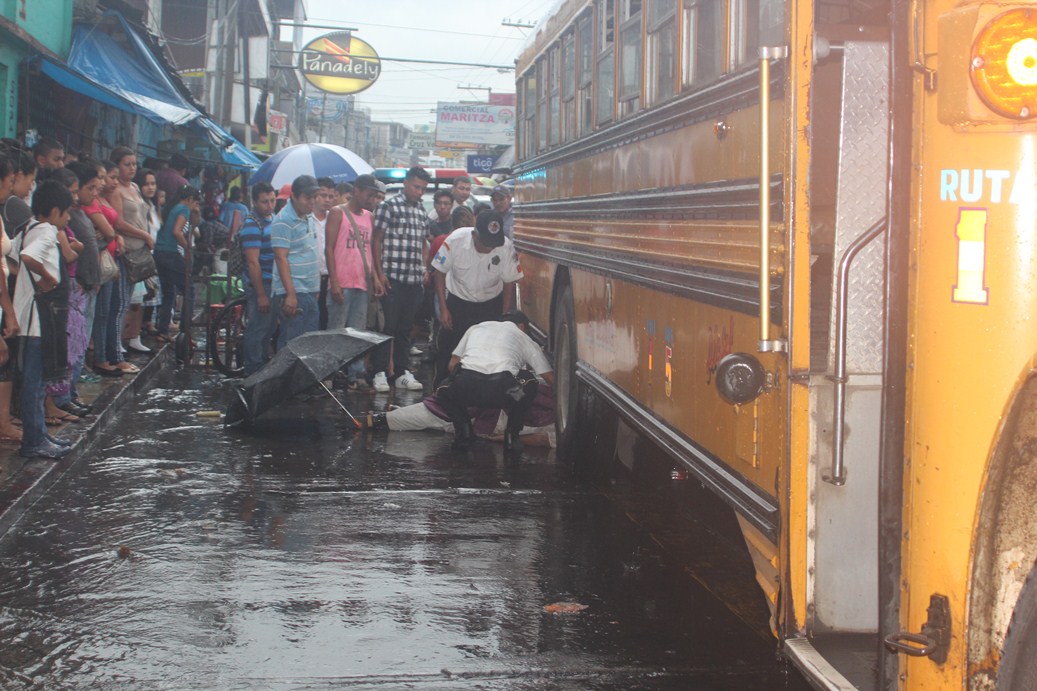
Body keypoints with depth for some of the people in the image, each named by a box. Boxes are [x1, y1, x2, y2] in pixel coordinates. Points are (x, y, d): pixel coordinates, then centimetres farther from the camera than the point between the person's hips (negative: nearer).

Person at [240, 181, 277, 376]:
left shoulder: (273, 218, 11)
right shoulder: (252, 225, -17)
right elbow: (253, 262, -20)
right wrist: (261, 294, -22)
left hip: (274, 284, 9)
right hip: (260, 285, -9)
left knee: (270, 328, 16)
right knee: (257, 329, -3)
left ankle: (264, 366, 28)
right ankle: (253, 372, 5)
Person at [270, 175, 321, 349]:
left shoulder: (309, 218, 14)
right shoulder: (283, 221, -13)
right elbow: (281, 258, -17)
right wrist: (291, 294, -22)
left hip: (310, 292, 9)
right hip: (293, 293, -9)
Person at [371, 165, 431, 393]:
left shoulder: (421, 210, 15)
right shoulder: (389, 207, -4)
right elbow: (376, 241, -5)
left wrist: (424, 268, 13)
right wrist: (380, 273, -10)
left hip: (414, 280, 6)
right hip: (393, 278, -6)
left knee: (406, 328, 10)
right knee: (388, 326, -5)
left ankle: (401, 372, 16)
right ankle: (380, 372, 2)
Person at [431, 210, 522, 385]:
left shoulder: (507, 248, -26)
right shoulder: (455, 240, -27)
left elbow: (509, 283, -10)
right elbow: (440, 272, -12)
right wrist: (443, 309, -11)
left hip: (490, 303, 0)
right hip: (457, 300, 0)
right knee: (448, 347, 1)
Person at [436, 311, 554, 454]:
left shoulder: (476, 328, 34)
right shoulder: (523, 337, 29)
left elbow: (452, 364, 33)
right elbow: (550, 377, 30)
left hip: (465, 386, 2)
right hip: (501, 391, -2)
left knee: (444, 390, 35)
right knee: (529, 383, 30)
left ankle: (463, 431, 15)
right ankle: (511, 436, 21)